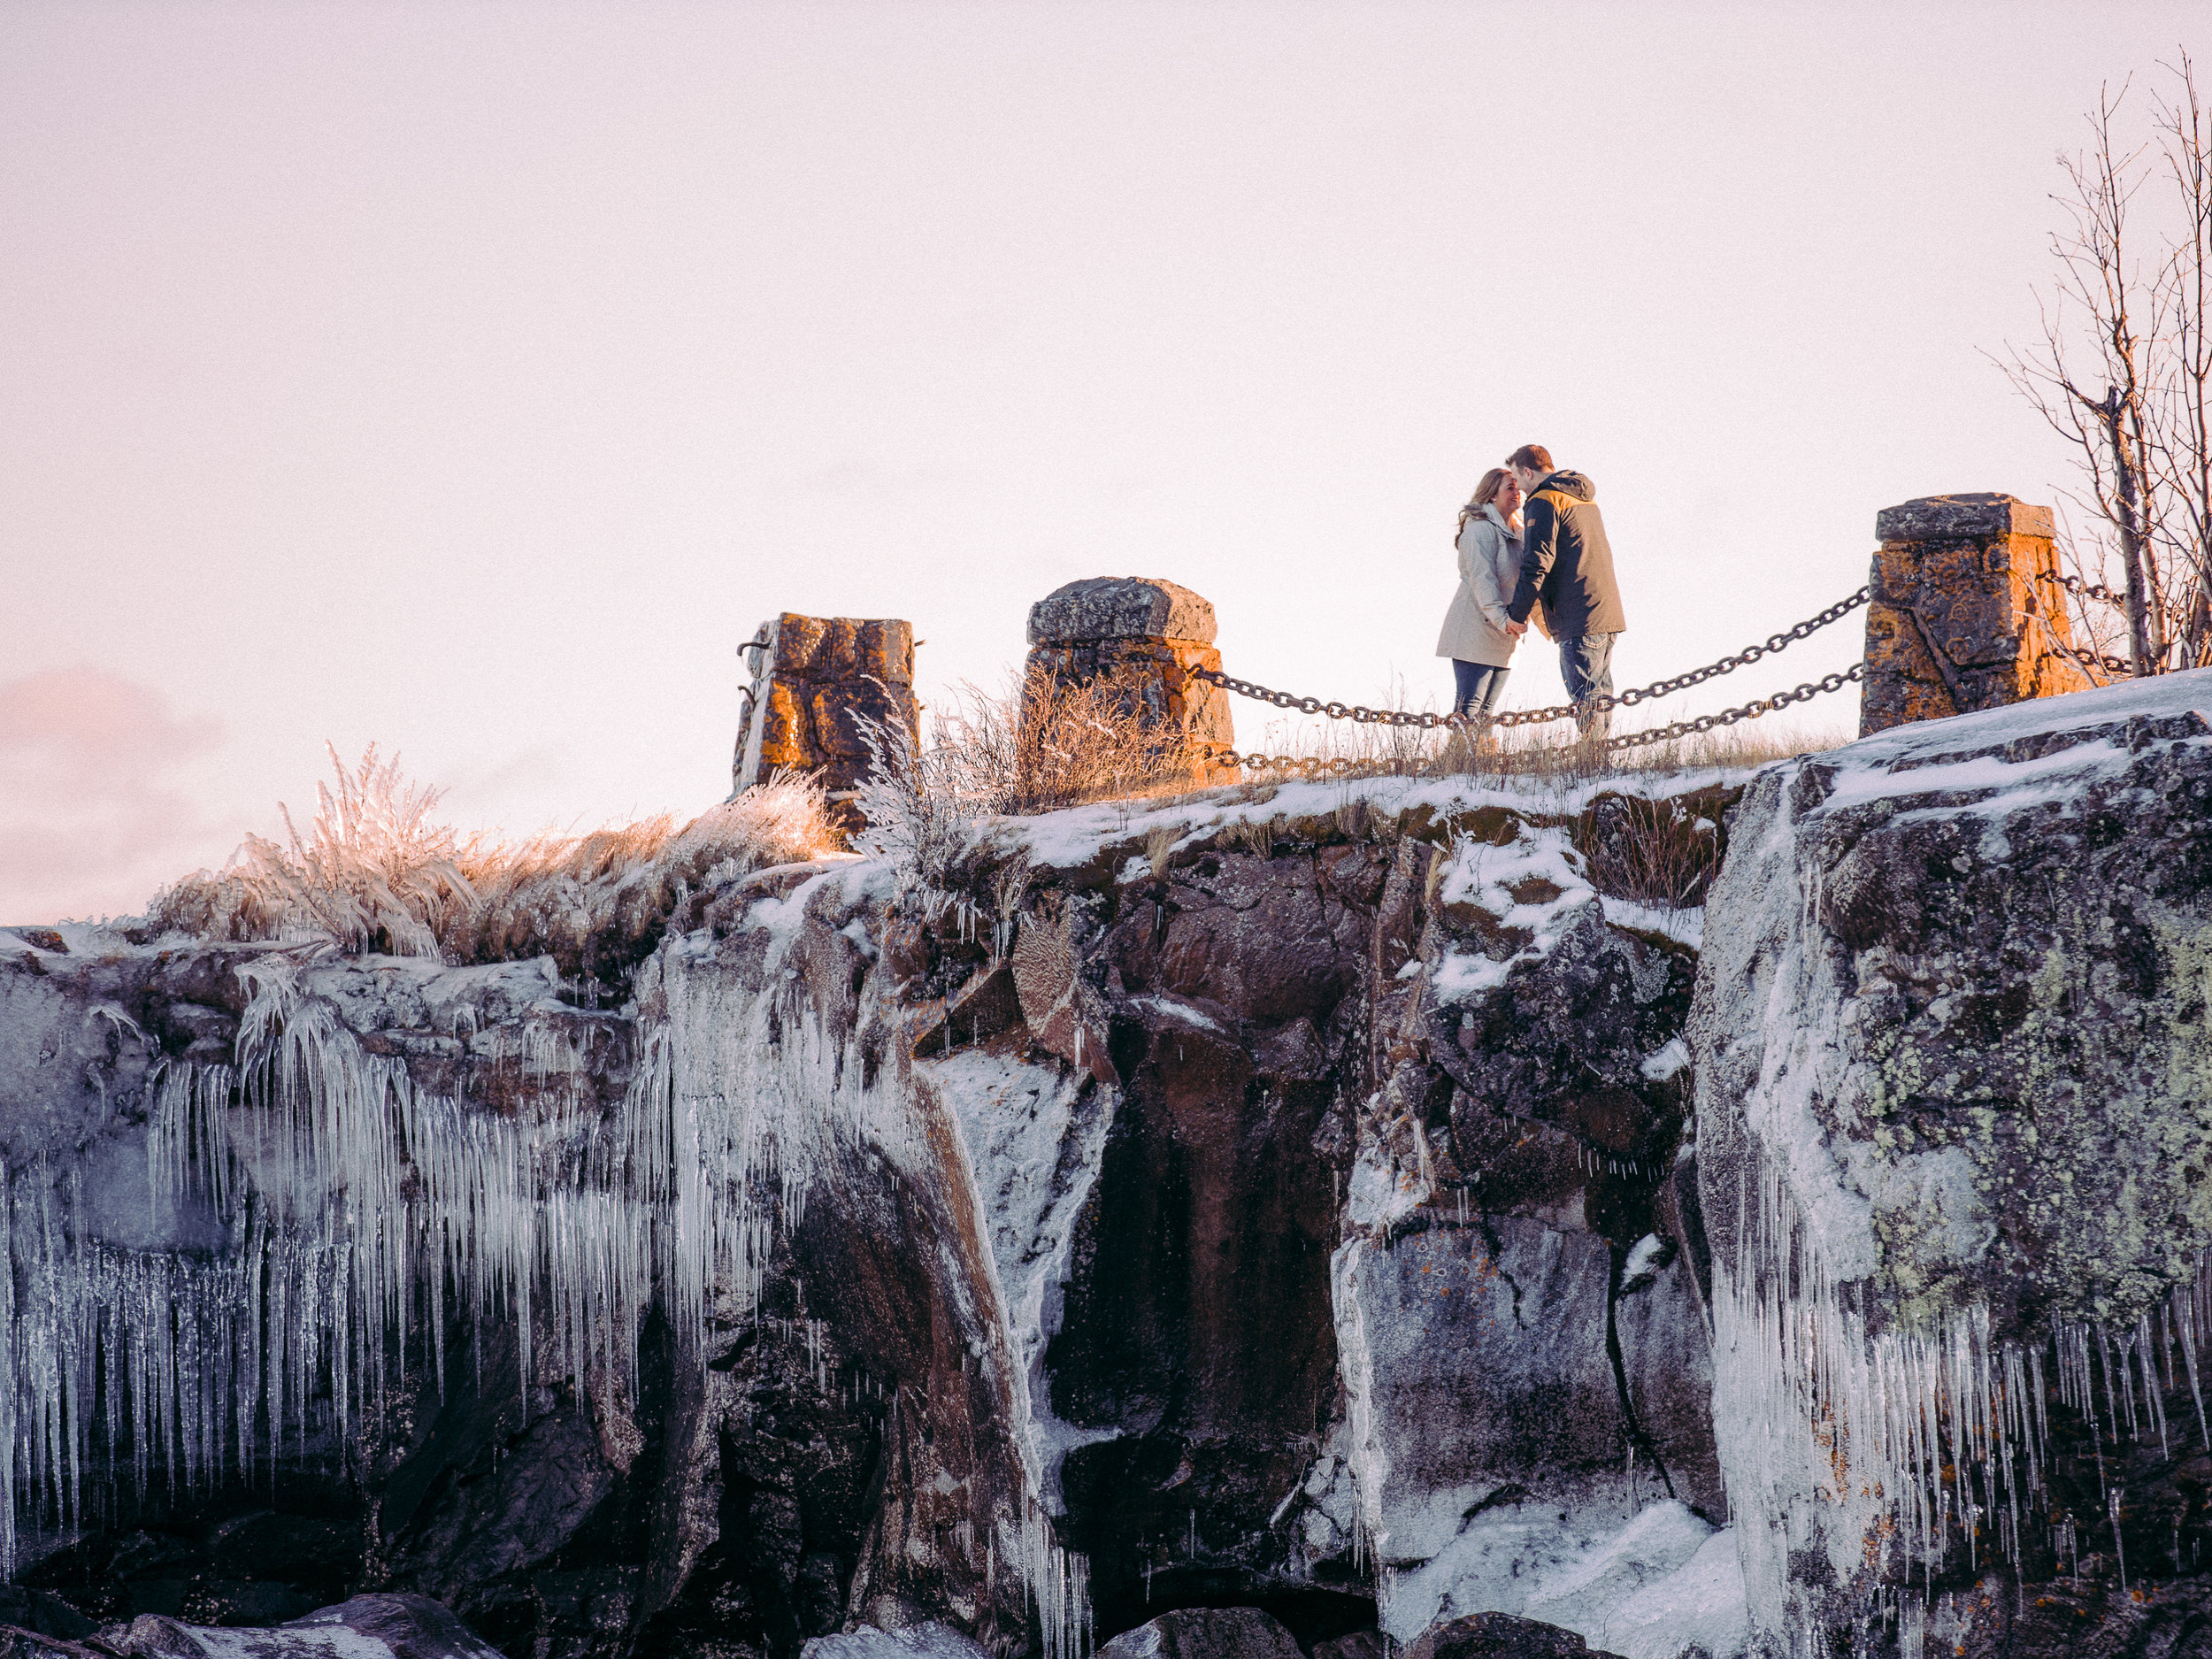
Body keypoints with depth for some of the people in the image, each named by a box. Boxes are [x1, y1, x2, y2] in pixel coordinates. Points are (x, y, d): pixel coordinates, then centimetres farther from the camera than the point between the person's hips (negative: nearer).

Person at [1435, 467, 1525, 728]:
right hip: (1475, 635, -8)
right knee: (1468, 709, -13)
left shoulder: (1516, 532, 18)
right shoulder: (1481, 529, -10)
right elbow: (1482, 579, -20)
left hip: (1503, 638, 8)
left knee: (1487, 713, 6)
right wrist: (1502, 619, -30)